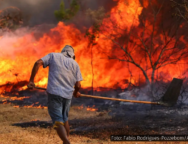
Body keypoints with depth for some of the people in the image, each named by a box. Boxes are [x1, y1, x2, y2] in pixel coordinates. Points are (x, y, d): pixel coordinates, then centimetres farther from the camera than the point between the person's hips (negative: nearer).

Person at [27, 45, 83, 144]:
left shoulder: (53, 56, 11)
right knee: (64, 119, 24)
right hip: (67, 95, 3)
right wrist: (76, 92, 25)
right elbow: (78, 85, 4)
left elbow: (38, 63, -5)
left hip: (54, 93, -3)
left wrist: (31, 80, -2)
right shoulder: (75, 64, 12)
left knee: (58, 122, -7)